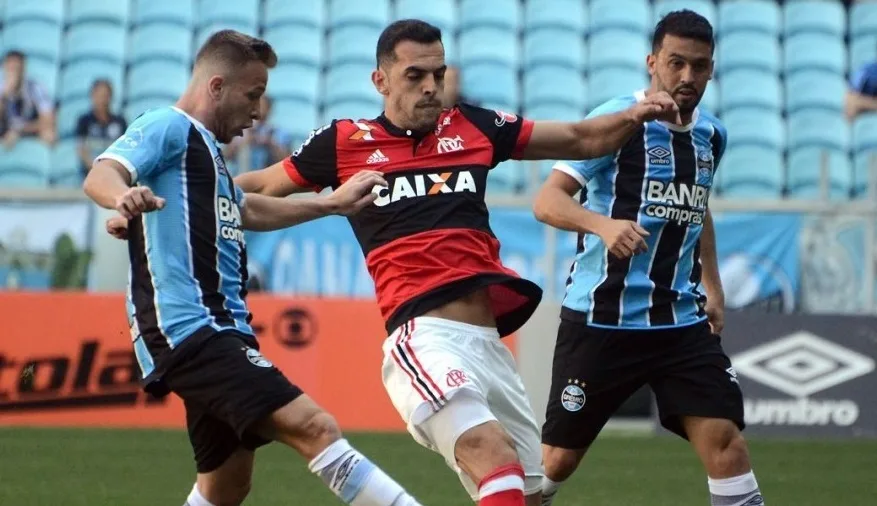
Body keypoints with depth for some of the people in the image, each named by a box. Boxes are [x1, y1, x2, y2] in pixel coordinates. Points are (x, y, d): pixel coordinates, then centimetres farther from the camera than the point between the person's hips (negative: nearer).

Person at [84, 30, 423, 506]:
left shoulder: (203, 145, 25)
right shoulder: (167, 127, -5)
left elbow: (246, 210, 41)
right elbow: (100, 175, -22)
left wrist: (332, 203, 41)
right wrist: (123, 194, -45)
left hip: (221, 330, 11)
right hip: (191, 328, -11)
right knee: (314, 428, -22)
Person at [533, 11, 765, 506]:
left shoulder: (712, 135, 8)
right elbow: (548, 200, -20)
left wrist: (713, 288, 21)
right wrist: (603, 224, -37)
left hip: (682, 321, 5)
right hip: (600, 318, -5)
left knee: (723, 435, -10)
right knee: (558, 459, 2)